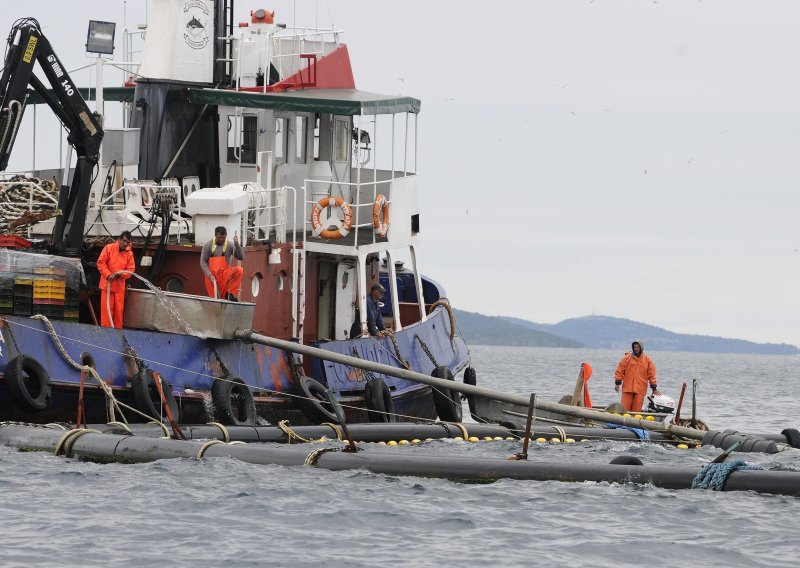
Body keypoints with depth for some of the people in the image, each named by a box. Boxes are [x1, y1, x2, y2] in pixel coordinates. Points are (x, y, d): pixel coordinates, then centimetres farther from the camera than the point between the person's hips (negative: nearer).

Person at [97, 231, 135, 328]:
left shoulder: (129, 253, 3)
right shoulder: (109, 248, -3)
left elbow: (130, 269, 1)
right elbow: (101, 263, -5)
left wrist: (119, 274, -17)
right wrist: (108, 275, -17)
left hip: (119, 286, 2)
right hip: (107, 284, -2)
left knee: (119, 310, 4)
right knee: (106, 309, -3)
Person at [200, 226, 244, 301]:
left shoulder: (229, 245, 2)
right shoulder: (208, 246, 2)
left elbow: (241, 257, -7)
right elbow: (203, 262, -1)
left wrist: (237, 244, -19)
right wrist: (209, 275, -15)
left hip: (225, 274, 1)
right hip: (212, 277, -1)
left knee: (239, 270, -28)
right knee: (215, 300, -11)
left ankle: (230, 294, -22)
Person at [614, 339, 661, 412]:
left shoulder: (647, 360, 7)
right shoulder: (627, 358, 5)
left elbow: (651, 374, 9)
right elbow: (619, 371, 7)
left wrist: (654, 388, 8)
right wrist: (617, 383, 0)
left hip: (640, 389, 0)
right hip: (627, 388, 0)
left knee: (637, 410, -3)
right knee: (625, 408, -4)